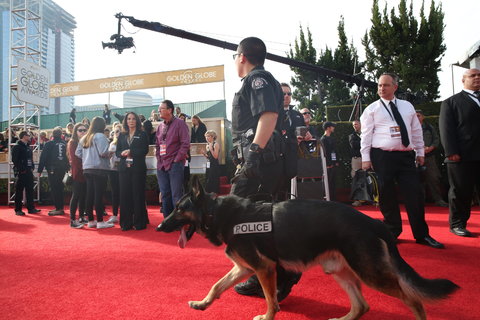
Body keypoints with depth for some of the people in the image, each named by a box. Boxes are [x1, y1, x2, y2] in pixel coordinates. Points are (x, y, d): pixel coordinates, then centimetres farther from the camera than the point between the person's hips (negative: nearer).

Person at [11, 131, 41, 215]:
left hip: (29, 171, 7)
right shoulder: (17, 147, -6)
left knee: (30, 190, 9)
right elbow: (15, 160, -13)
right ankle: (18, 210, 5)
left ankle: (31, 208, 14)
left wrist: (32, 167, 8)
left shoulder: (28, 147, 18)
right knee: (19, 191, -1)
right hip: (21, 172, -7)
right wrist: (21, 169, -18)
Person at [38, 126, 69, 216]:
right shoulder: (65, 143, 7)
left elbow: (43, 157, -5)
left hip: (52, 169, -5)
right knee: (60, 188, 14)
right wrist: (67, 168, 15)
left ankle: (59, 209, -7)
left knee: (54, 189, -3)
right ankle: (60, 207, 18)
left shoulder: (49, 144, -5)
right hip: (63, 169, 5)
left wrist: (40, 170, 0)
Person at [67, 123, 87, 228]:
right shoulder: (72, 143, -2)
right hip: (77, 173, -6)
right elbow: (73, 158, -10)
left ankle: (81, 217, 16)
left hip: (85, 172, 6)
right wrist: (81, 168, -16)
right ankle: (72, 220, -2)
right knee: (76, 195, -6)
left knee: (83, 195, 8)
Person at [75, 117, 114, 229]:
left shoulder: (84, 138, 13)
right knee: (99, 195, -4)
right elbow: (103, 152, -20)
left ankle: (90, 221, 17)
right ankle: (100, 222, 0)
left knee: (89, 195, 10)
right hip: (99, 169, -7)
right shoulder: (100, 136, -9)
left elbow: (77, 153, 11)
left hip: (87, 169, 7)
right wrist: (109, 154, 0)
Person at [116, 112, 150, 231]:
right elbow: (117, 151, 11)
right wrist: (122, 153, -10)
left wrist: (131, 152, -12)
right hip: (124, 168, 3)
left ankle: (139, 222, 5)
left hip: (138, 168, -3)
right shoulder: (122, 135, 16)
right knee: (124, 194, 1)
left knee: (138, 194, -2)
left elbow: (145, 150, -5)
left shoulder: (142, 134, 6)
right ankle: (126, 223, 8)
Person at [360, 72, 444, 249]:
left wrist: (420, 152, 14)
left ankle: (422, 234, 12)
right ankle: (392, 232, 17)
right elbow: (366, 135, -3)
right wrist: (365, 158, -8)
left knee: (415, 194, 0)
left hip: (406, 156, 3)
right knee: (387, 196, 3)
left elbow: (417, 131, 17)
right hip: (382, 156, -3)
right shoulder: (372, 109, 2)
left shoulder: (407, 106, 14)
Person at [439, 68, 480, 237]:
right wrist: (451, 152, -14)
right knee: (460, 191, 1)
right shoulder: (451, 102, 7)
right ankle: (457, 224, 11)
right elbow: (446, 129, -3)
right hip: (462, 156, -4)